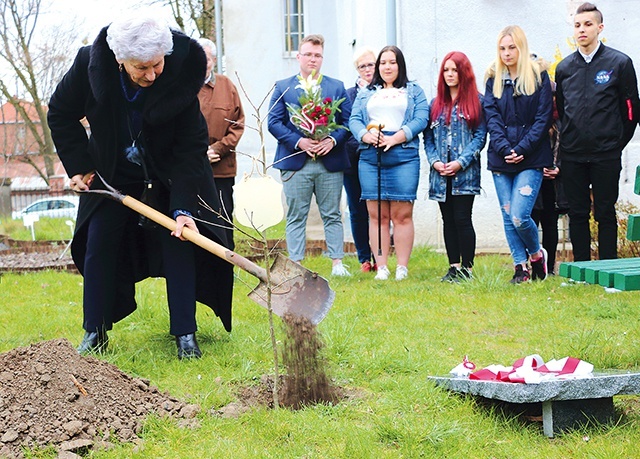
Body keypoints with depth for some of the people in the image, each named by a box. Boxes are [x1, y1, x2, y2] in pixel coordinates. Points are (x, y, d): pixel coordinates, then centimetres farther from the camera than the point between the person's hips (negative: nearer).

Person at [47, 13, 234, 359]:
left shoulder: (182, 74, -29)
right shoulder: (91, 63, -25)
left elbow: (191, 147, -25)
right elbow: (61, 115, -5)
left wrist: (183, 208, -32)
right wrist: (79, 167, -7)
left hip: (168, 174, -2)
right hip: (112, 173, 2)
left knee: (180, 245, -9)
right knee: (98, 245, 0)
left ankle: (185, 335, 1)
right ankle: (95, 333, 13)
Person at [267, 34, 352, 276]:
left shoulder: (337, 87, 12)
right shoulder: (282, 87, 9)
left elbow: (347, 121, 6)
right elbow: (274, 122, 0)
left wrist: (333, 140, -13)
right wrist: (298, 141, -13)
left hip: (330, 162, 1)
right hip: (295, 162, -1)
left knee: (332, 216, 5)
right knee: (296, 217, 1)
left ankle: (337, 264, 10)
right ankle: (296, 266, 5)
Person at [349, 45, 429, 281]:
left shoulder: (414, 91, 13)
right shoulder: (365, 93, 21)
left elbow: (421, 119, -1)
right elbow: (354, 120, 10)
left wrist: (395, 138, -13)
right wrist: (366, 135, -12)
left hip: (404, 157, -2)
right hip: (370, 157, 2)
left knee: (402, 214, -5)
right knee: (377, 215, 0)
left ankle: (402, 268, -1)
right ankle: (381, 267, 3)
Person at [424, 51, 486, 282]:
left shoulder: (476, 101, 0)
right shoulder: (436, 104, 14)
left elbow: (480, 136, -5)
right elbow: (428, 137, 12)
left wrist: (461, 162, -14)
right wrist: (434, 161, -5)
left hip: (465, 173, -5)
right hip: (440, 174, 5)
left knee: (462, 219, -7)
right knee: (448, 220, 8)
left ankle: (467, 267, 0)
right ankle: (453, 266, 14)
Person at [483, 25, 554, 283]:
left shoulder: (538, 77, 2)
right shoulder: (493, 80, 10)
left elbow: (543, 117, -3)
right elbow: (491, 117, 2)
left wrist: (522, 149, -13)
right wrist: (505, 149, -12)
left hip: (531, 159, -3)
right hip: (500, 159, 4)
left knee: (519, 217, -13)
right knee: (508, 218, 4)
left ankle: (536, 254, 14)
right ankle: (520, 267, 16)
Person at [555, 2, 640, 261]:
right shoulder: (564, 68, 9)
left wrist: (616, 144, 3)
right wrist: (569, 141, 13)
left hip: (606, 155, -3)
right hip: (572, 156, 3)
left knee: (605, 214, 1)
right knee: (577, 214, 7)